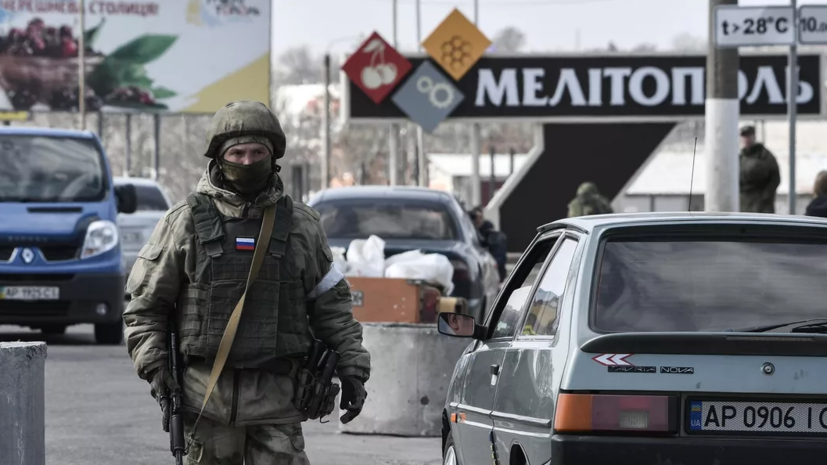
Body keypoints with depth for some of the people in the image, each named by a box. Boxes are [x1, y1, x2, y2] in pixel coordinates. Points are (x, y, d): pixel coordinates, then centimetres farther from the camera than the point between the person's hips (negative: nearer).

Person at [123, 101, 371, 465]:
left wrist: (351, 367, 7)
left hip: (276, 395, 0)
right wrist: (154, 366, -4)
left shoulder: (300, 225, 8)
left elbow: (331, 304, 14)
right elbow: (144, 303, 7)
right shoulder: (187, 222, 3)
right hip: (206, 391, 0)